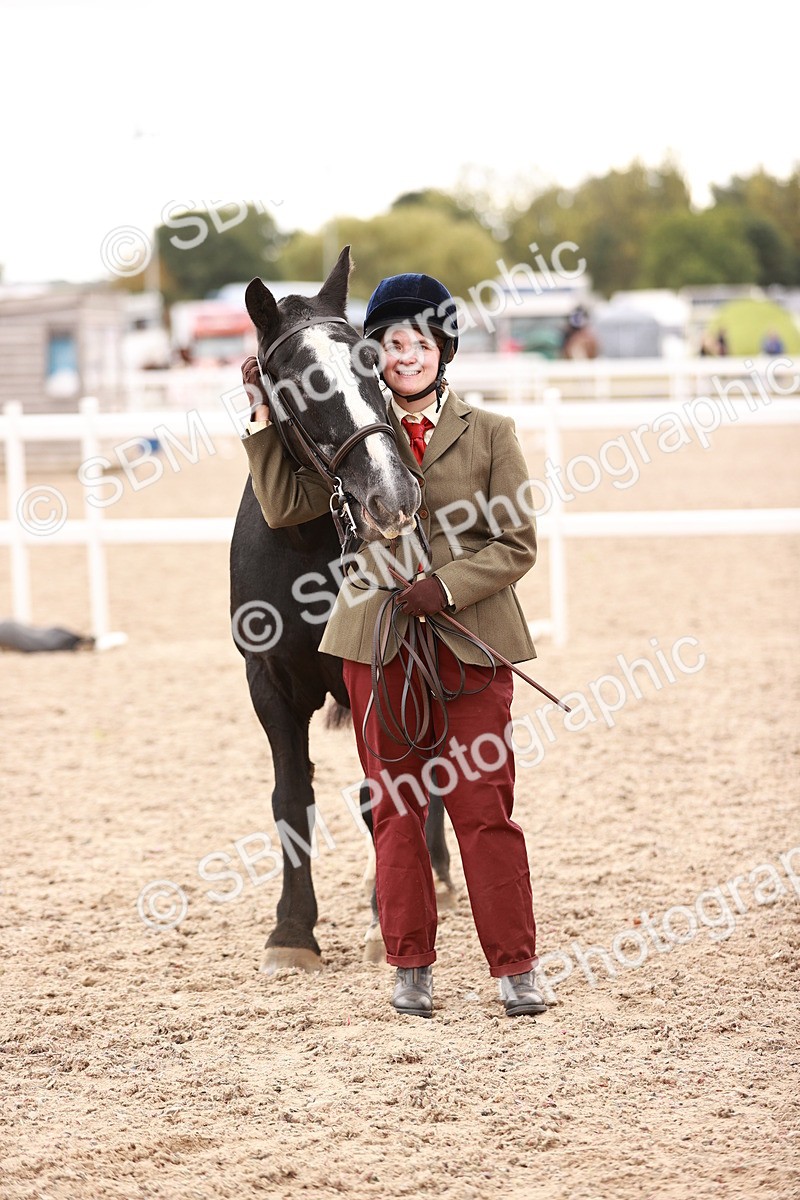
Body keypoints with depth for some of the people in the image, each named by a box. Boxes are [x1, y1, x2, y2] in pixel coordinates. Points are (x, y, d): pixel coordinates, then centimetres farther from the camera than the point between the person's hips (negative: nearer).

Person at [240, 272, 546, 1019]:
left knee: (484, 808, -3)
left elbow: (517, 545, 1)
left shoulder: (488, 434, 4)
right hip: (377, 642, 2)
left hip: (469, 642, -2)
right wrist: (266, 415, -3)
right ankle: (411, 968, 15)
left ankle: (515, 970, 5)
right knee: (395, 809, 6)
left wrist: (446, 587, -13)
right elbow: (284, 506, 1)